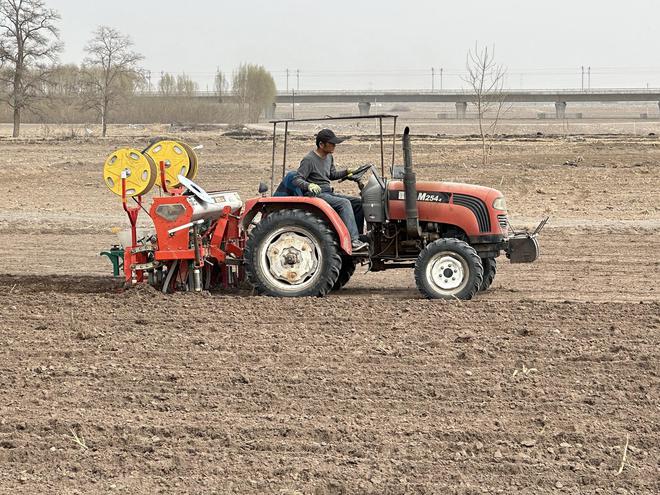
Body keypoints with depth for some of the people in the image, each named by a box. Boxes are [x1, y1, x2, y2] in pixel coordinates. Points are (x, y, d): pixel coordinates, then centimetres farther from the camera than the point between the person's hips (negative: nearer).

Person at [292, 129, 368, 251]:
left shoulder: (329, 157, 14)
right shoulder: (309, 160, -12)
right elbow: (297, 180, -17)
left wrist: (347, 172, 11)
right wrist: (309, 185, -37)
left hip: (328, 193, 9)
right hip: (315, 195, -9)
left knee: (358, 202, -5)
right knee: (344, 203, -30)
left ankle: (357, 236, -7)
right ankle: (353, 241, -39)